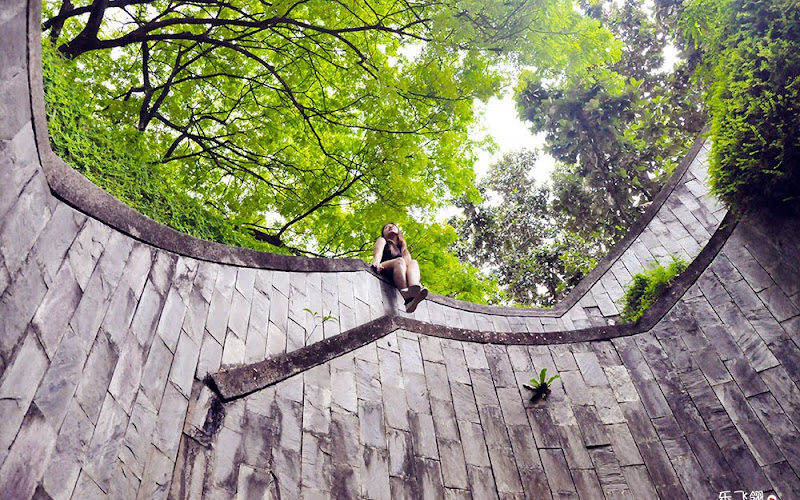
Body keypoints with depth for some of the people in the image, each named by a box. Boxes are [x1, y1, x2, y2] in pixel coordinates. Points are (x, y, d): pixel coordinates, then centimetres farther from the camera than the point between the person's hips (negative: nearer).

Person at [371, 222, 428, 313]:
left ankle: (414, 289, -57)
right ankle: (406, 296, -57)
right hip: (382, 272, -3)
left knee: (413, 262, -21)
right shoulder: (382, 240, 22)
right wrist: (376, 263, -26)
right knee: (400, 261, -29)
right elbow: (377, 254, -1)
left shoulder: (403, 248, 31)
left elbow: (408, 263, 13)